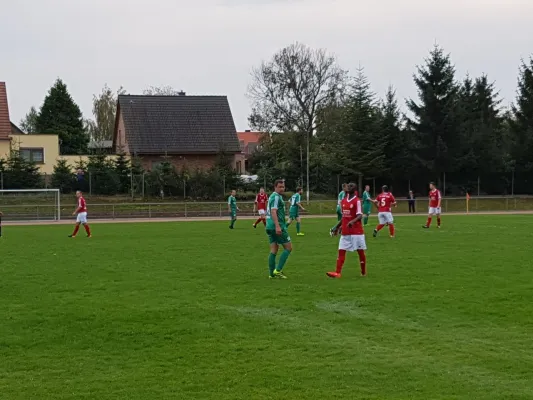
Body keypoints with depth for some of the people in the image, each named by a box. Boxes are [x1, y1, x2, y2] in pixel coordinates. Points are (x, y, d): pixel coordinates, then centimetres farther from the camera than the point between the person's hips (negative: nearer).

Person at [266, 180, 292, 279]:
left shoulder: (272, 196, 19)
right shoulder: (276, 197, -12)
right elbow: (273, 211, -23)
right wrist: (277, 226, -31)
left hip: (270, 227, 9)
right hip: (277, 226, -9)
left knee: (274, 250, 9)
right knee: (288, 248, -2)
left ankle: (272, 273, 8)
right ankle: (278, 270, -8)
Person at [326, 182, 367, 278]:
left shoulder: (357, 201, -9)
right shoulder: (343, 201, 11)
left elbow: (360, 216, -17)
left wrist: (353, 221, -36)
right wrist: (337, 227, 21)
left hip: (357, 231, -6)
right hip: (345, 232, 6)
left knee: (360, 251, 3)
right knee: (341, 251, -2)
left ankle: (363, 272, 18)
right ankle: (337, 273, -7)